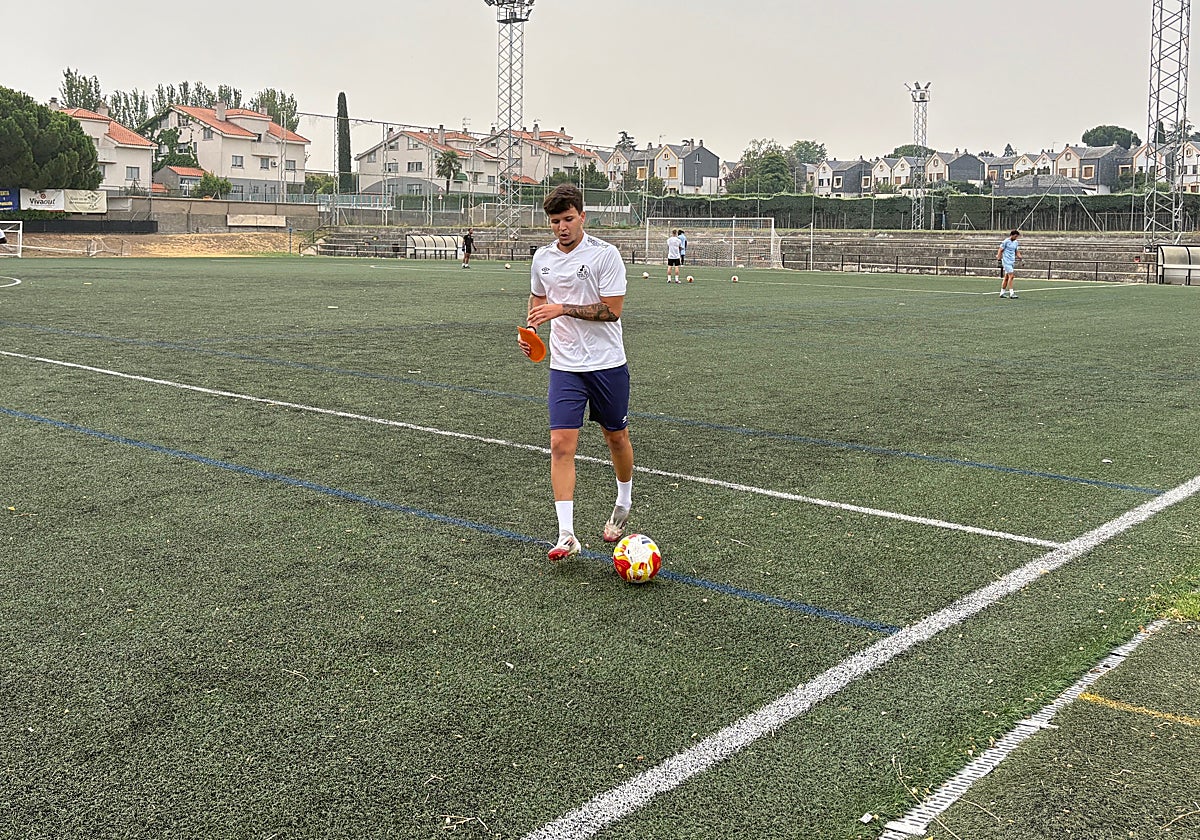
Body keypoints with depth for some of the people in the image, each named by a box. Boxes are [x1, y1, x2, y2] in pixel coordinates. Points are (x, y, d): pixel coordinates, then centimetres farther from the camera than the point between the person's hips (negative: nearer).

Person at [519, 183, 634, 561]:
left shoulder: (605, 254, -10)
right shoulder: (543, 258, 5)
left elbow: (612, 309, -15)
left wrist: (562, 309, -20)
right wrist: (529, 330, 5)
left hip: (608, 363, -3)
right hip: (565, 365, 3)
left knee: (616, 437, 12)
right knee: (561, 443, -10)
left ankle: (623, 505, 40)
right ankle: (566, 536, -8)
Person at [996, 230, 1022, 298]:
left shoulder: (1016, 243, 14)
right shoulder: (1006, 242, -7)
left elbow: (1017, 252, 17)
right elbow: (1000, 251, -7)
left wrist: (1019, 256, -2)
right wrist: (999, 257, -16)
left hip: (1012, 262, 7)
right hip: (1006, 262, -7)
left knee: (1006, 277, 8)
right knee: (1011, 276, -15)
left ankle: (1002, 292, 13)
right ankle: (1011, 293, -16)